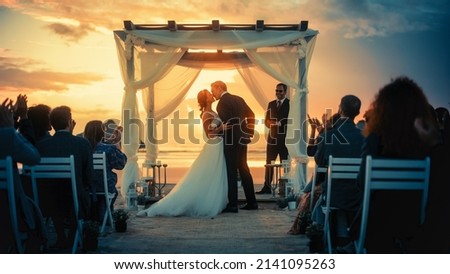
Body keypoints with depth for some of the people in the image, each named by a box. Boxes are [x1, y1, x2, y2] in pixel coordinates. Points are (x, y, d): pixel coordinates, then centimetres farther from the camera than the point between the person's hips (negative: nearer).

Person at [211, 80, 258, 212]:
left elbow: (226, 121, -20)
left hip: (231, 141, -8)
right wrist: (249, 132, 16)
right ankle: (251, 202, 18)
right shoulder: (238, 99, 12)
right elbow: (251, 115, 15)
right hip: (242, 138, 8)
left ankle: (232, 205, 0)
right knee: (243, 169, 14)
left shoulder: (222, 102, -12)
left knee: (231, 171, -3)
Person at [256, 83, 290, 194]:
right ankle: (267, 187, 8)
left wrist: (280, 124, -19)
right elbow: (266, 120, 13)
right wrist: (271, 125, -8)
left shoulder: (290, 103, -2)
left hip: (285, 138, -5)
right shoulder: (271, 104, 14)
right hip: (272, 137, 5)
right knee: (269, 163, 4)